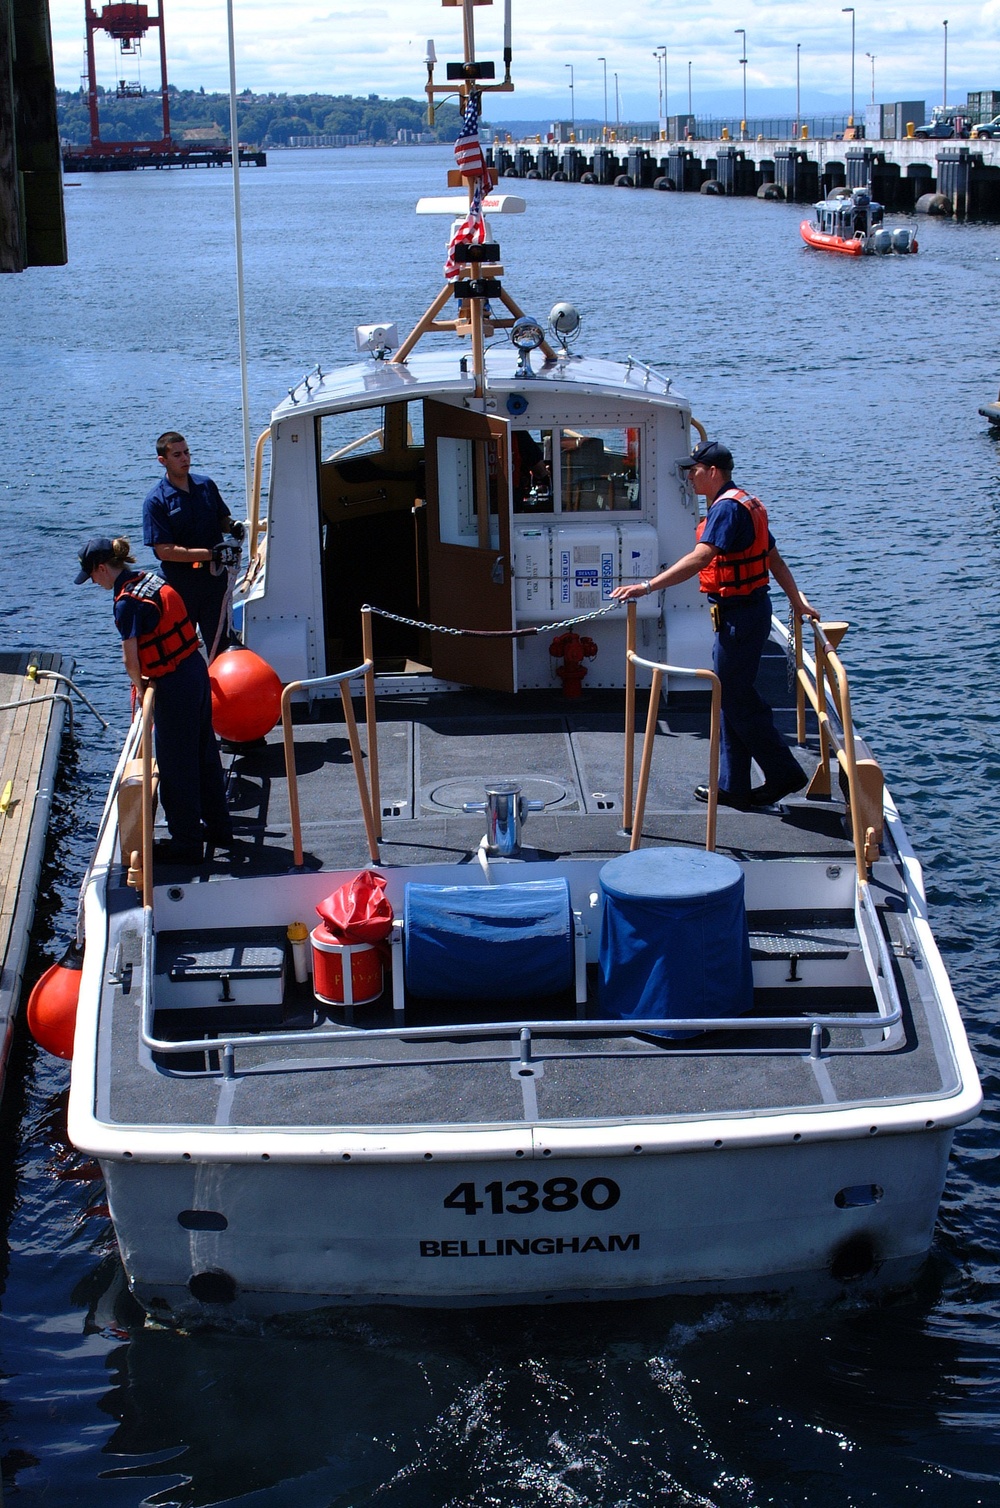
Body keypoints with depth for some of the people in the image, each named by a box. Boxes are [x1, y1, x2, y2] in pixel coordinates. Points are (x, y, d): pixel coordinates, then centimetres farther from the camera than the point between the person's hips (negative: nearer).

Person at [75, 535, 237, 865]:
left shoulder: (127, 603, -20)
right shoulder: (151, 579, 6)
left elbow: (131, 657, -17)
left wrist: (139, 685, 2)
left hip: (173, 686, -9)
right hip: (196, 668, 9)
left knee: (176, 766, 5)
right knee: (204, 754, 20)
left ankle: (186, 843, 16)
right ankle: (219, 828, 33)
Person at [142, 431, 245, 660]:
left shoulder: (207, 485, 6)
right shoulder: (156, 501, -9)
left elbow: (222, 519, 20)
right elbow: (164, 551, -15)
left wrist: (233, 526, -5)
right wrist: (210, 553, -21)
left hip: (214, 579, 3)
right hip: (179, 583, -3)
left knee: (219, 646, 4)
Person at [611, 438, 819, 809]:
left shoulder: (727, 507, -17)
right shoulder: (745, 504, 16)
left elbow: (699, 559, -30)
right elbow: (775, 559, 20)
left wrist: (647, 587, -35)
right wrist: (798, 603, 25)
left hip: (740, 614, -11)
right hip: (750, 609, 11)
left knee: (736, 697, -3)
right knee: (732, 695, 13)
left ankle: (783, 774, 5)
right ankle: (733, 785, 19)